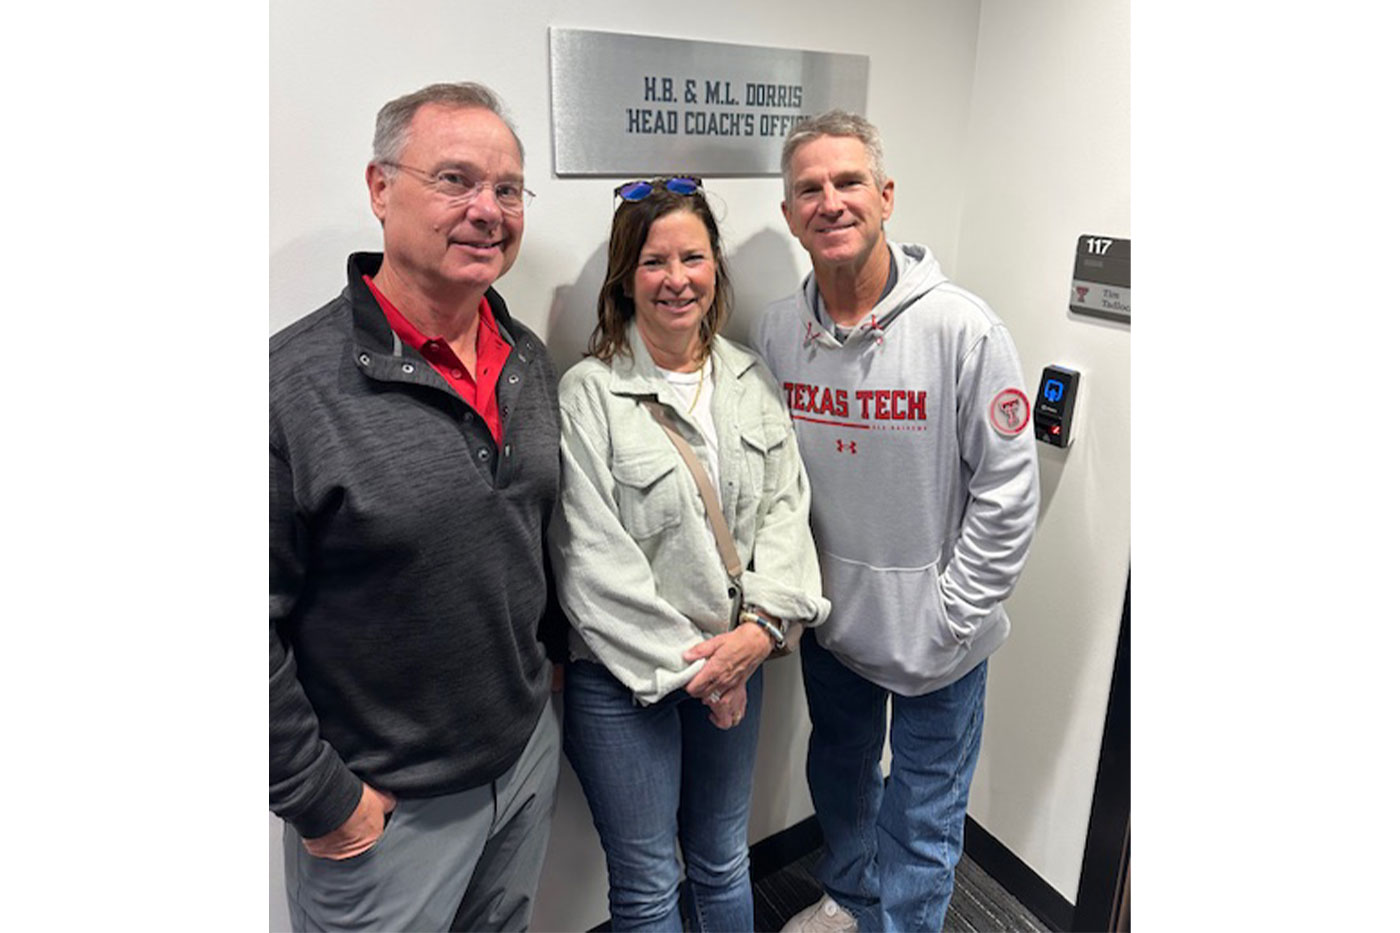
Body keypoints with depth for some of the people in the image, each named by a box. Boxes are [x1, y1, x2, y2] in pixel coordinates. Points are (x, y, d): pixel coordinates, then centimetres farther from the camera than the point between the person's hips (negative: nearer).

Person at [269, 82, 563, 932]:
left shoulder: (531, 362, 0)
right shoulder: (295, 385, -22)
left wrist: (541, 667, 12)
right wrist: (321, 803, -12)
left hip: (532, 754, 6)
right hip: (383, 807, -5)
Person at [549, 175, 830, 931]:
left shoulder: (753, 380, 3)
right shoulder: (587, 394, -14)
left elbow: (786, 506, 1)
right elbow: (592, 559, -16)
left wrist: (762, 626, -13)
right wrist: (685, 663, -13)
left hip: (737, 661, 4)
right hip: (624, 677, -4)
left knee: (723, 864, 23)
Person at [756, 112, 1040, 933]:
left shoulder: (962, 328, -19)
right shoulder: (776, 330, -5)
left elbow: (1008, 491, -15)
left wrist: (950, 616, -14)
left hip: (933, 633, -4)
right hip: (829, 619, 5)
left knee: (923, 816, 14)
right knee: (839, 772, 28)